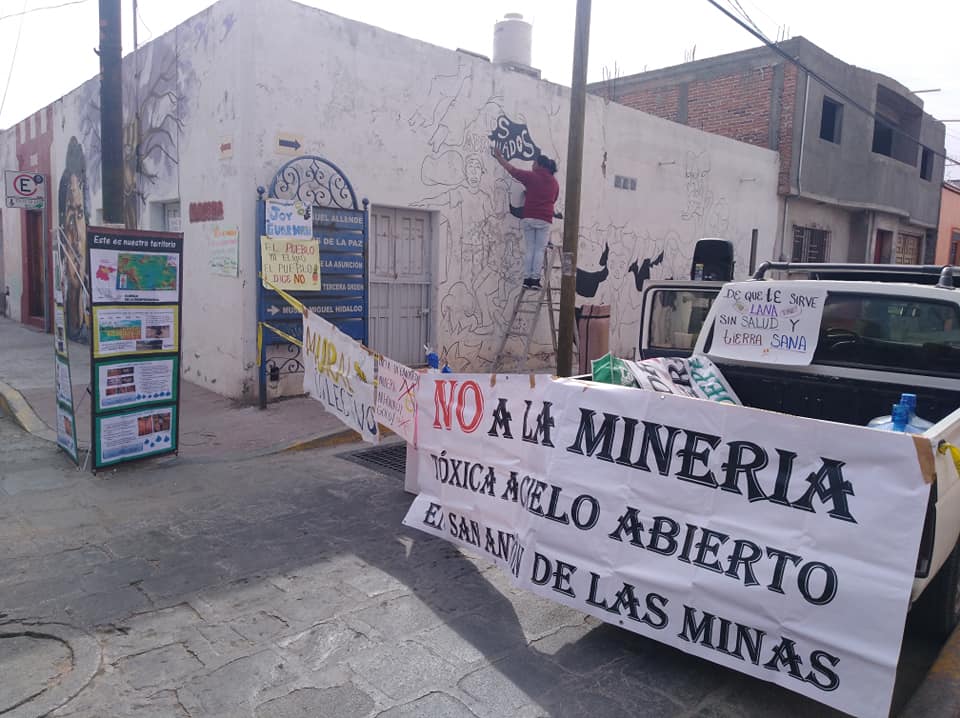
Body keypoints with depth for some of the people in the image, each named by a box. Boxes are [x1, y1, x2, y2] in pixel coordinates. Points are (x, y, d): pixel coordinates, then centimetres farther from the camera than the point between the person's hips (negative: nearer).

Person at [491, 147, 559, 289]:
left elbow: (511, 169, 4)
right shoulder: (554, 183, 10)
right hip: (545, 220, 1)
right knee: (539, 250, 2)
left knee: (529, 249, 5)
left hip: (528, 218, -1)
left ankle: (526, 279, 1)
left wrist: (498, 156, 15)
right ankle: (535, 279, -4)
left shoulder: (531, 176, 0)